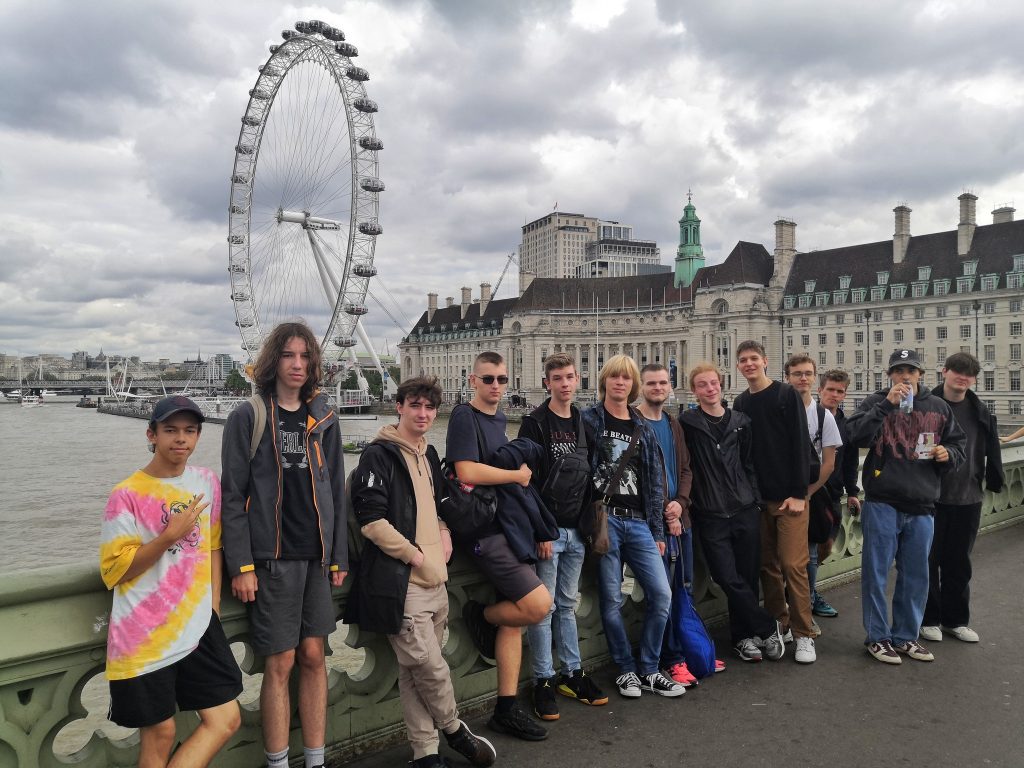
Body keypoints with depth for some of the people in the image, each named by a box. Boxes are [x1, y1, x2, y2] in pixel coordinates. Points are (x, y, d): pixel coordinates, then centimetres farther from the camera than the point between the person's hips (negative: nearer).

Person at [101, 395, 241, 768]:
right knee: (159, 731, 7)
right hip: (144, 638, -4)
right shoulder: (127, 495, -10)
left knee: (226, 720, 3)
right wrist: (170, 535, -19)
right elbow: (114, 571, -8)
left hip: (198, 628, 5)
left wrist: (213, 608, 9)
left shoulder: (206, 481, 4)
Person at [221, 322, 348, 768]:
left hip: (316, 555, 4)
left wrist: (339, 557, 8)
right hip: (272, 557, -3)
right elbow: (233, 495, -5)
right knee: (280, 664, 2)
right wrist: (240, 566, -10)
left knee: (313, 656, 8)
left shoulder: (323, 418, 9)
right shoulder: (248, 417, -2)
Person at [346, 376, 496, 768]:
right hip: (401, 584, -7)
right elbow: (371, 520, -16)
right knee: (432, 668, -3)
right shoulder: (379, 454, -9)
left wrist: (443, 533, 8)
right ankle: (454, 730, 22)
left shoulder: (429, 455, 14)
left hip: (435, 580, 7)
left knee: (416, 672, 14)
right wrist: (417, 556, -12)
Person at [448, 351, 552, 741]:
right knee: (539, 603, -16)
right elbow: (466, 471, -22)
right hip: (484, 530, -8)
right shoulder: (465, 416, -10)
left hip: (508, 526, 8)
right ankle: (481, 615, 12)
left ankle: (507, 710, 19)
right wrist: (517, 475, -10)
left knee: (514, 619, 9)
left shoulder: (498, 419, 16)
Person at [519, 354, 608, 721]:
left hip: (576, 529, 6)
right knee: (544, 607, 1)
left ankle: (573, 674, 26)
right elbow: (527, 480, -13)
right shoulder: (535, 422, -8)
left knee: (568, 605, 16)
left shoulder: (582, 422, 11)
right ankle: (543, 681, 13)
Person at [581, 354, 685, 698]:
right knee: (611, 599, 1)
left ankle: (648, 669, 16)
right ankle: (626, 669, 19)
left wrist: (658, 531, 11)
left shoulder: (643, 428, 14)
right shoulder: (588, 420, 1)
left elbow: (654, 481, 14)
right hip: (603, 518, -4)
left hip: (638, 521, 4)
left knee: (661, 593, -1)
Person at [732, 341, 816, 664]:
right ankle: (778, 624, 22)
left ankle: (803, 635, 6)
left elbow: (801, 444, -8)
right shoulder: (741, 403, 10)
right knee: (768, 565, 9)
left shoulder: (787, 395, -4)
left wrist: (798, 492, -13)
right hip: (758, 498, 4)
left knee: (793, 565, -5)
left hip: (789, 496, -4)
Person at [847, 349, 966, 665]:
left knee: (916, 576, 13)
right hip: (882, 504, -4)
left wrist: (948, 454, -3)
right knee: (876, 573, 2)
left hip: (921, 507, 4)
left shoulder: (938, 407, 10)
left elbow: (959, 444, 19)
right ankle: (878, 637, 15)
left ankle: (906, 636, 27)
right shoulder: (876, 402, -1)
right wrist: (886, 404, -23)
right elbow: (857, 436, -17)